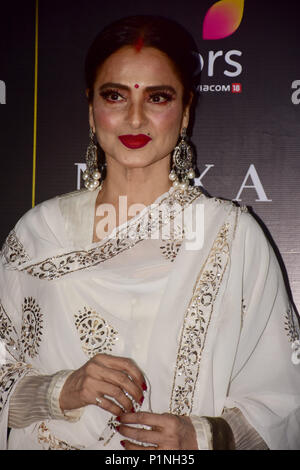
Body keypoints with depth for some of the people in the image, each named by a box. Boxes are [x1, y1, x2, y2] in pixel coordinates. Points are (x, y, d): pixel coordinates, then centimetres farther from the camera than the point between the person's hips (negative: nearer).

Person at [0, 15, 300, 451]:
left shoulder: (235, 235, -3)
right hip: (50, 441, 2)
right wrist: (62, 392, -11)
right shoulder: (38, 231, 3)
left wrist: (204, 437, -15)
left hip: (190, 445, -1)